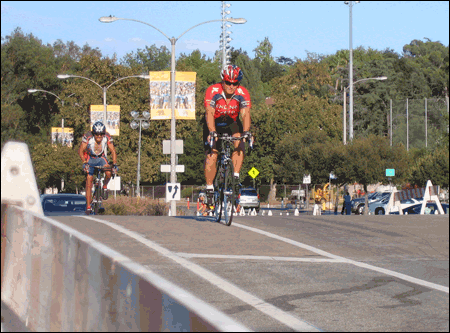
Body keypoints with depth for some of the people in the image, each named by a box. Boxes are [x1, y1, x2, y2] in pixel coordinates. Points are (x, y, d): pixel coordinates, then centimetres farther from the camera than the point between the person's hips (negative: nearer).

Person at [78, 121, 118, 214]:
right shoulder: (88, 137, -29)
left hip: (101, 158, 1)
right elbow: (81, 151, -26)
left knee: (108, 173, -28)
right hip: (90, 159, -1)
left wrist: (114, 164, -30)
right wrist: (84, 162, -40)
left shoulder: (107, 137, -23)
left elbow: (113, 151, -17)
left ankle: (105, 186, 4)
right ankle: (88, 207, -1)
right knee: (89, 183, -8)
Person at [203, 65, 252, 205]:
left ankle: (236, 177, -20)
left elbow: (245, 114, -31)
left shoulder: (242, 93, -22)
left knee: (240, 143, -29)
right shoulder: (213, 91, -27)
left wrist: (246, 132, -49)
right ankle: (209, 188, 3)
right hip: (214, 124, -1)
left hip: (232, 123, 1)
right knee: (211, 156, -13)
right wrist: (212, 132, -51)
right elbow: (209, 113, -36)